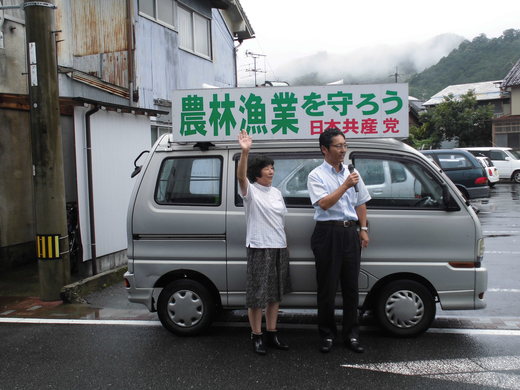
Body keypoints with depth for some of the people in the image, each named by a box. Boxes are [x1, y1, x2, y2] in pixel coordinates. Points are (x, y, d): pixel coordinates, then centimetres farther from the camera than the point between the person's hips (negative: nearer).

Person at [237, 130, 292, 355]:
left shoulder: (276, 192, 14)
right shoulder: (250, 191, -7)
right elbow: (240, 176, -28)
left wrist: (284, 243, 15)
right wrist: (245, 152, -42)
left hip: (279, 248, 7)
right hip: (259, 248, -7)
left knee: (275, 294, 13)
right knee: (257, 294, -1)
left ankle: (271, 334, 25)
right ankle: (257, 336, 12)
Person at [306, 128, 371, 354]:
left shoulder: (352, 173, 15)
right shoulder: (316, 176, -2)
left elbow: (360, 203, 19)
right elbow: (324, 203, -16)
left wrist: (363, 229, 12)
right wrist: (345, 185, -17)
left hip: (350, 232, 5)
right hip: (328, 233, -5)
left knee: (351, 286, 8)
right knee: (327, 288, 2)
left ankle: (351, 334, 17)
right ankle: (327, 334, 14)